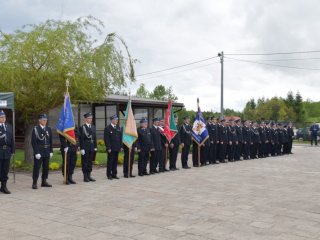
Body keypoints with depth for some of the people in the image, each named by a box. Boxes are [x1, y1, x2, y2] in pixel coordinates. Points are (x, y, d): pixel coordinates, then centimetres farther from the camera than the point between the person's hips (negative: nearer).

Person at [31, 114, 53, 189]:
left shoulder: (48, 129, 9)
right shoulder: (35, 129, -6)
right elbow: (33, 142, -10)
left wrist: (51, 151, 7)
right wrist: (36, 152, -16)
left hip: (47, 152, 5)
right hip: (39, 152, -5)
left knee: (46, 167, 10)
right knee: (36, 168, -2)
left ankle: (44, 182, 21)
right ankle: (34, 183, 5)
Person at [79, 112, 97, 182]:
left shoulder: (93, 127, 12)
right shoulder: (82, 127, -7)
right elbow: (81, 139, -10)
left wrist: (95, 147, 9)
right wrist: (82, 149, -14)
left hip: (91, 148, 6)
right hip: (85, 148, -6)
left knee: (90, 162, 10)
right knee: (85, 162, 1)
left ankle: (89, 176, 17)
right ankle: (85, 177, 6)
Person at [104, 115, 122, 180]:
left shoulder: (118, 128, 13)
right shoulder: (107, 128, -5)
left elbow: (120, 137, 16)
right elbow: (106, 139, -9)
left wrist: (121, 146, 9)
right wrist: (108, 148, -14)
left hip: (117, 148, 5)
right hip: (111, 148, -5)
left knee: (115, 161, 8)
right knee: (110, 161, -1)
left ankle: (114, 174, 14)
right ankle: (109, 175, 7)